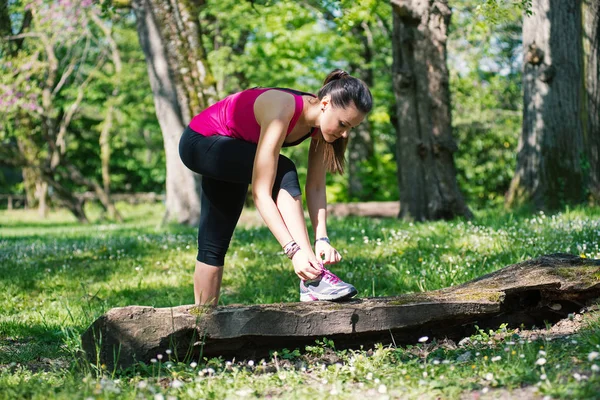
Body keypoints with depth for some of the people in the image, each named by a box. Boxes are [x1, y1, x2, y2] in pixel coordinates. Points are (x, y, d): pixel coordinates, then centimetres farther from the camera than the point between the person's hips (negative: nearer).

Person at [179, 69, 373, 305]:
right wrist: (294, 250, -45)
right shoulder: (282, 111, -38)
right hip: (199, 143, -8)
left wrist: (321, 239, -27)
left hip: (229, 157, 8)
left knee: (216, 242, 8)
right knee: (283, 173, -28)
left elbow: (316, 188, -14)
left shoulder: (320, 124, -15)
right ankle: (312, 280, -32)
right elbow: (260, 193, -40)